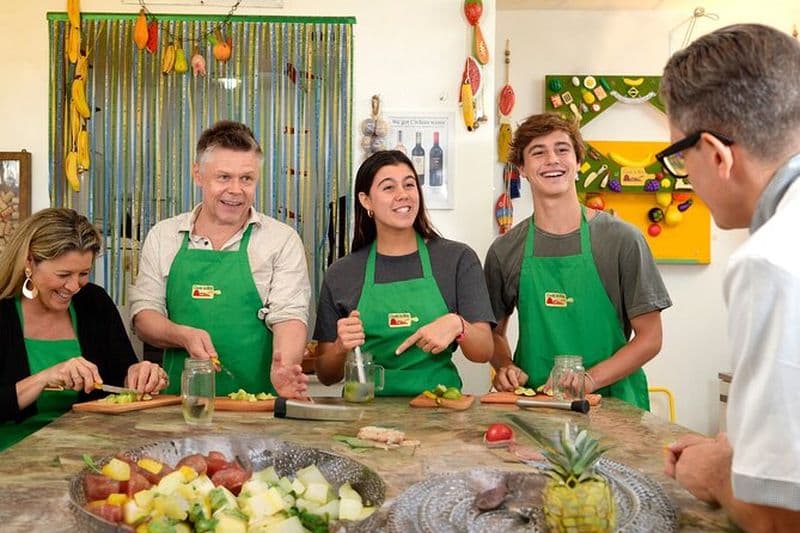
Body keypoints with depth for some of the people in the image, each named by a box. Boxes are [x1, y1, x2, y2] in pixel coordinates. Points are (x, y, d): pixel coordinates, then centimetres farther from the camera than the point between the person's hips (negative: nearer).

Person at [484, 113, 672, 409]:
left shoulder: (622, 239, 0)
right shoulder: (504, 250, 7)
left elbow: (649, 338, 0)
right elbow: (495, 332, 18)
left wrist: (588, 380, -12)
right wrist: (505, 366, -2)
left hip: (611, 399, -1)